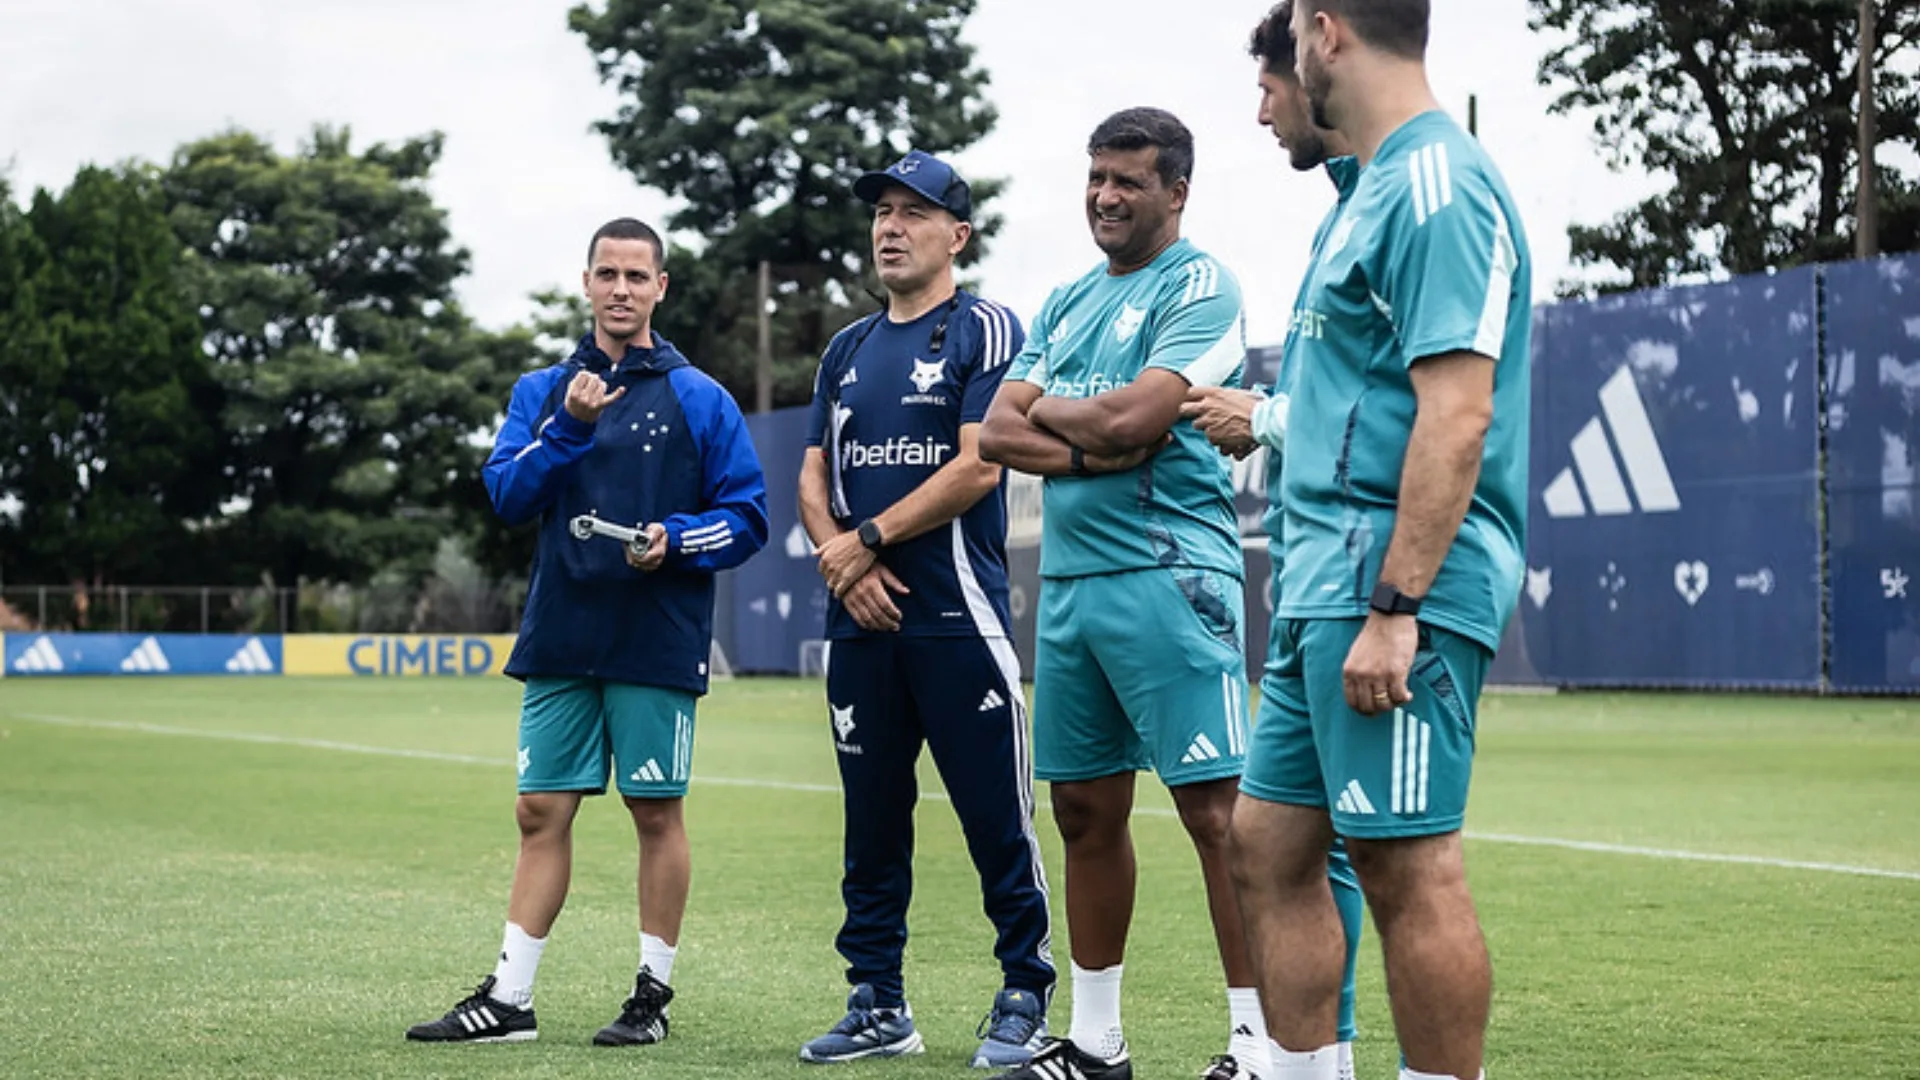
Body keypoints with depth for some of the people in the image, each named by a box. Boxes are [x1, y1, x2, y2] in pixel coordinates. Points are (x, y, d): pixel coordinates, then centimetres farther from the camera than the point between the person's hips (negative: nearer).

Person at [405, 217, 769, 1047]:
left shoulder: (699, 400, 1)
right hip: (560, 640, 3)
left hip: (656, 644, -3)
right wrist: (568, 426, -15)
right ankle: (507, 999, 11)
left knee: (656, 813, 3)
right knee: (541, 813, 6)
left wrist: (674, 539, -17)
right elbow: (507, 495, -2)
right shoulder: (543, 391, 11)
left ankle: (653, 994, 14)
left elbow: (747, 517, 0)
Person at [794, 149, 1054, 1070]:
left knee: (997, 816, -4)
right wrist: (842, 559, -4)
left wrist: (869, 538, -9)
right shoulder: (848, 349, 17)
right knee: (871, 820, 10)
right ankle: (877, 1004, 17)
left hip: (957, 615, -6)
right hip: (860, 618, 6)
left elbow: (977, 467, -11)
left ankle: (1025, 998, 5)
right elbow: (812, 479, 15)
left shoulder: (985, 330, -1)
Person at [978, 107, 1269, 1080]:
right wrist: (1092, 447, -7)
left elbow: (1129, 418, -17)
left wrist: (1046, 409, 2)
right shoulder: (1067, 303, 20)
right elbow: (996, 434, 11)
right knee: (1085, 808, 11)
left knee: (1214, 806, -10)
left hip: (1166, 573, -8)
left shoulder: (1200, 287, -4)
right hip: (1068, 579, 8)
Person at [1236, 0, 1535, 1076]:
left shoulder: (1436, 187, -13)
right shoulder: (1382, 187, 18)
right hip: (1330, 585, 10)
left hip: (1397, 585, -10)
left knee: (1409, 866, -6)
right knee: (1273, 837, 12)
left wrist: (1393, 608, -23)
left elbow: (1456, 413, -21)